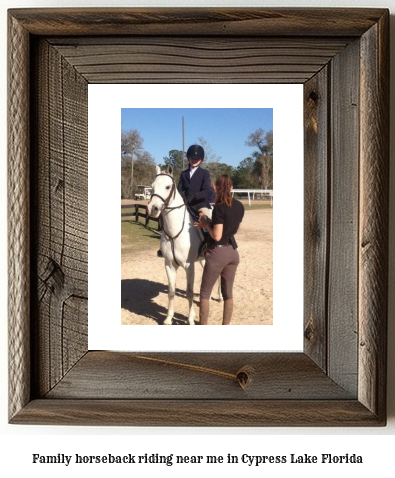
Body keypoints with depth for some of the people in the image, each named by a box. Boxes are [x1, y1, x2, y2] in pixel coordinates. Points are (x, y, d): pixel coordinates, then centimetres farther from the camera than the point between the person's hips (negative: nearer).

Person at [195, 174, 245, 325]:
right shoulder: (240, 206, 3)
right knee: (228, 292, 15)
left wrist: (206, 224, -4)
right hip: (233, 252, 7)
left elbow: (216, 236, -20)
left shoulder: (219, 207, -19)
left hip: (218, 253, -7)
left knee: (205, 292, 9)